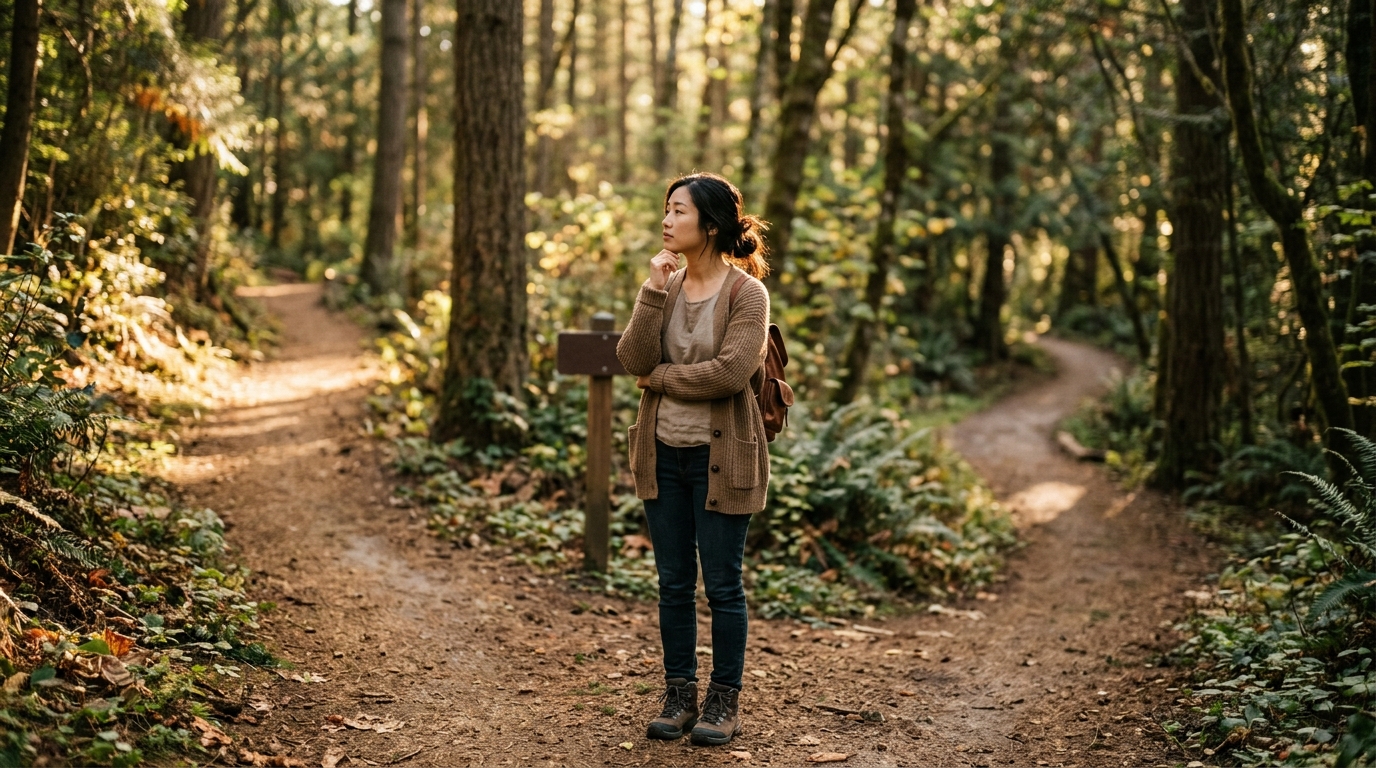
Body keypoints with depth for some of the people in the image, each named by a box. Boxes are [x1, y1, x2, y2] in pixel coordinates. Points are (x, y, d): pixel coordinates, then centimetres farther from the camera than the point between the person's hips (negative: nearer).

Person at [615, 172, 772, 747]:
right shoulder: (666, 286, 7)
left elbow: (730, 371, -22)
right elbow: (634, 360, -6)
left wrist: (659, 377, -10)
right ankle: (679, 693, 24)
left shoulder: (746, 293, -9)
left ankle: (724, 700, 17)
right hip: (664, 455, 5)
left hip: (720, 457, -5)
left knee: (722, 585, 4)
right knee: (674, 584, 12)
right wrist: (654, 291, -13)